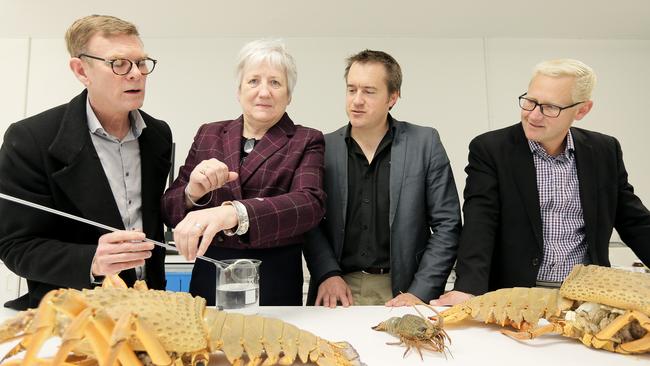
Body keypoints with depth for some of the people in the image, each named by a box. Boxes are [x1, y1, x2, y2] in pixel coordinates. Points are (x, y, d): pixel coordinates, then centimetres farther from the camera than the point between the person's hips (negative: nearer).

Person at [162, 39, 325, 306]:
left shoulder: (306, 142, -2)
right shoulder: (208, 135, 6)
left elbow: (310, 204, -21)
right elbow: (170, 212, 6)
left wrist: (234, 212, -37)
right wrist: (192, 192, -18)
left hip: (273, 284, -2)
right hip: (209, 279, 3)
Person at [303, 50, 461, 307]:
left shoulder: (425, 143, 0)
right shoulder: (323, 148, 3)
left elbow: (447, 224, 0)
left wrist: (420, 292, -7)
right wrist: (327, 274, -9)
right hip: (339, 291, 1)